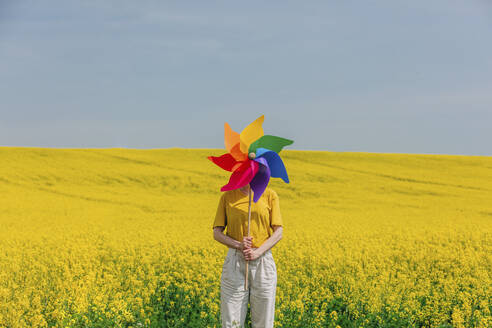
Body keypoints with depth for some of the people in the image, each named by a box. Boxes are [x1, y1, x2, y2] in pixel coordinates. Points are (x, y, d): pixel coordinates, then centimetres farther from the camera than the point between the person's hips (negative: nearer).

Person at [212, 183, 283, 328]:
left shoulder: (270, 195, 4)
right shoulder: (227, 197, 7)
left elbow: (278, 232, 1)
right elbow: (217, 233, 4)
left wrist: (258, 252, -15)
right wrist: (238, 245, -15)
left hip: (263, 262, 0)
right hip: (235, 262, 0)